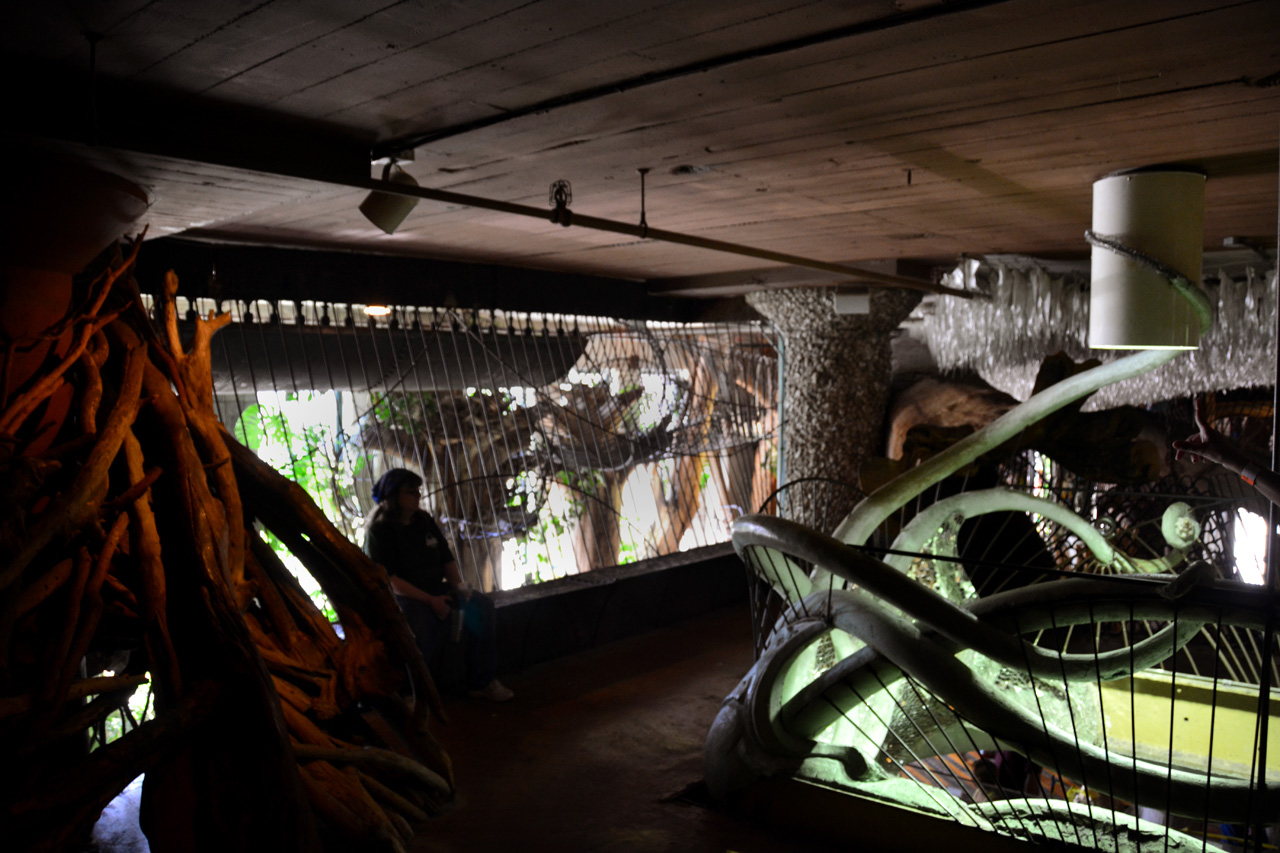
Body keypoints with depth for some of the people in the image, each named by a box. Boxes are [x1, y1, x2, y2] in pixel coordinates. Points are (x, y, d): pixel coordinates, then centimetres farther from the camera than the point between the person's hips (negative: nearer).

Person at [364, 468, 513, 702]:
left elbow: (447, 560, 15)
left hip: (435, 589, 7)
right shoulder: (379, 530, -9)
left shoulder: (425, 522, 12)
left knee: (481, 605, -14)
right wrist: (429, 600, -24)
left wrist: (460, 587, -5)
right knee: (424, 618, -40)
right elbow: (388, 579, -17)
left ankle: (481, 682, -9)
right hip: (400, 596, -7)